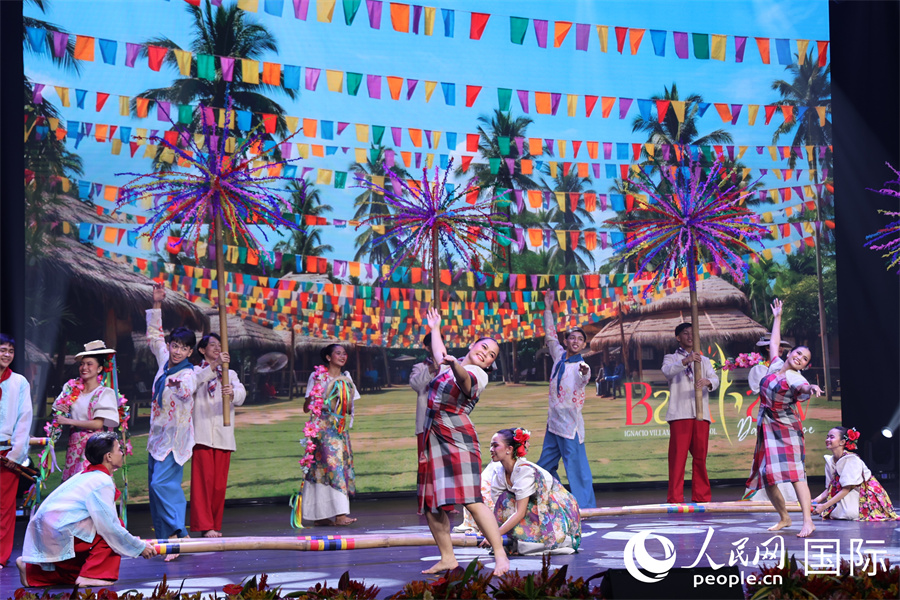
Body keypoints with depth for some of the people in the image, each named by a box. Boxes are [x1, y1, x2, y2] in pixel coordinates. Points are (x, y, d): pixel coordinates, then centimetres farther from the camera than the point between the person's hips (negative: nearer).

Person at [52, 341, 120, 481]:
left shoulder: (105, 393, -4)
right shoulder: (72, 388, 11)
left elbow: (98, 423, -13)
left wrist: (68, 421, -11)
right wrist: (59, 410, -7)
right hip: (73, 445, 5)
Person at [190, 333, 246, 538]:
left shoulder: (230, 374, 18)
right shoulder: (196, 371, 11)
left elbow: (241, 394, -3)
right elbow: (194, 381, -15)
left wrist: (232, 392, -27)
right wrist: (214, 365, -30)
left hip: (224, 436, 3)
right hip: (202, 434, -3)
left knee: (220, 483, 2)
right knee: (203, 480, -10)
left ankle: (216, 526, 9)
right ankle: (205, 526, -10)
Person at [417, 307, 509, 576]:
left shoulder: (478, 375, -4)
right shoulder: (450, 366, 18)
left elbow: (465, 380, -28)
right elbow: (440, 356, 41)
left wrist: (455, 366, -49)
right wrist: (435, 328, 53)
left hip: (457, 437, -8)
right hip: (432, 437, 8)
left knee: (471, 500, -18)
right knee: (430, 503, 4)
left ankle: (500, 556, -18)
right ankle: (447, 558, 12)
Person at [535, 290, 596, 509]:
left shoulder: (580, 366, -12)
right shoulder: (559, 355, 8)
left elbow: (584, 378, -35)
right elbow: (550, 335, 24)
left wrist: (585, 372, -58)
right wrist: (548, 309, 26)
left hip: (570, 423, -8)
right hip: (554, 422, 8)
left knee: (577, 468, -10)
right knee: (545, 466, 13)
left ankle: (585, 507, -7)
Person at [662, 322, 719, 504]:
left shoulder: (703, 360, 22)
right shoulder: (671, 358, 13)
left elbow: (715, 379, 4)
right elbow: (667, 371, -11)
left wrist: (707, 382, -20)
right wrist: (685, 361, -28)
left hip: (701, 414, 3)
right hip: (680, 414, -3)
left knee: (700, 456, 3)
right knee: (677, 456, -8)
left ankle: (701, 496, 9)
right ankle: (675, 498, -8)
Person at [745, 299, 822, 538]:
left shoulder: (796, 379, -11)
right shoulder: (776, 366, 8)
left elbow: (804, 387, -36)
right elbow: (774, 342, 24)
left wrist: (811, 388, -59)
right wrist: (777, 317, 31)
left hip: (787, 429, -7)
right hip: (767, 428, 7)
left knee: (794, 472, -18)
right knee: (767, 477, 4)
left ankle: (807, 520, -24)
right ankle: (784, 517, 18)